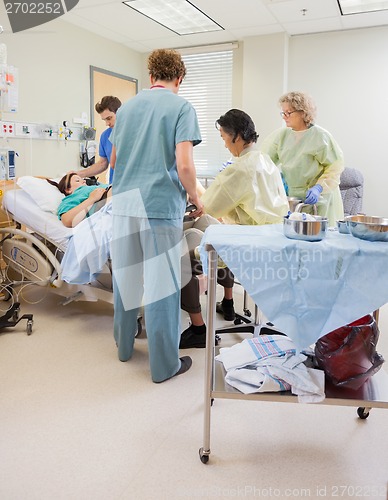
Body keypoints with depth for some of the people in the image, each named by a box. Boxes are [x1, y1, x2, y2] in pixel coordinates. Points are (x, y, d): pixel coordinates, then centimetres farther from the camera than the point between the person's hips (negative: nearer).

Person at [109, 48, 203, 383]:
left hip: (123, 204, 6)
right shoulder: (181, 107, -2)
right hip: (161, 205, -5)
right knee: (161, 285, 1)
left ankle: (124, 346, 34)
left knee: (125, 277, 17)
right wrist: (195, 198, 3)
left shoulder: (127, 107, 15)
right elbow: (184, 165, -13)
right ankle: (164, 365, 13)